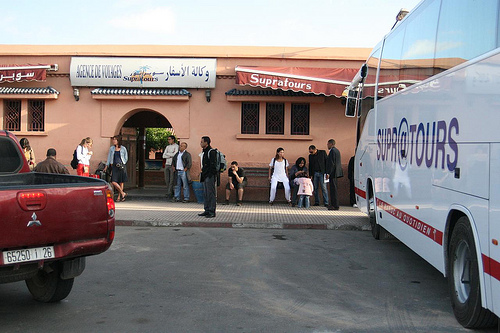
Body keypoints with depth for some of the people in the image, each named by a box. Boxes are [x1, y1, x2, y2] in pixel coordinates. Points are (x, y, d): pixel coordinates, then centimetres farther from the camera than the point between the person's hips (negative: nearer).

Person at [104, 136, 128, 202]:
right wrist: (107, 166, 10)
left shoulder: (123, 149, 3)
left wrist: (122, 164, 3)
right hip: (114, 166, 2)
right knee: (113, 182, -12)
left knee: (121, 182, 3)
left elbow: (126, 158, 11)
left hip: (121, 167, -2)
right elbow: (109, 157, 16)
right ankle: (123, 193, 2)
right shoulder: (111, 148, 10)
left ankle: (119, 197, 14)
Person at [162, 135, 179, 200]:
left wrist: (167, 154, -5)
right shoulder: (167, 147, 16)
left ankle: (169, 193, -4)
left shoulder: (176, 146, -4)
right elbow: (164, 156, 7)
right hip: (167, 164, 6)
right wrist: (171, 155, -10)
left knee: (171, 180, -5)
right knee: (167, 180, 6)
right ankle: (171, 191, 18)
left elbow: (175, 155, -18)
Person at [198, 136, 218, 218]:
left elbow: (213, 165, -17)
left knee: (211, 194, -6)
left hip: (210, 176, -10)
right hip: (205, 176, 10)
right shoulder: (205, 152, 18)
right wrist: (203, 175, 18)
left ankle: (212, 212, -4)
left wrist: (211, 176, -21)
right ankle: (207, 211, 17)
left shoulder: (211, 152, -12)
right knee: (205, 194, 12)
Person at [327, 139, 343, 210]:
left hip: (333, 172, -11)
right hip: (336, 172, 11)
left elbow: (332, 163, -19)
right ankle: (333, 204, 21)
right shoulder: (337, 150, 18)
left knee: (334, 188, -8)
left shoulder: (332, 151, -13)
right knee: (333, 188, 15)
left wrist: (329, 173, -19)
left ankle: (335, 206, -7)